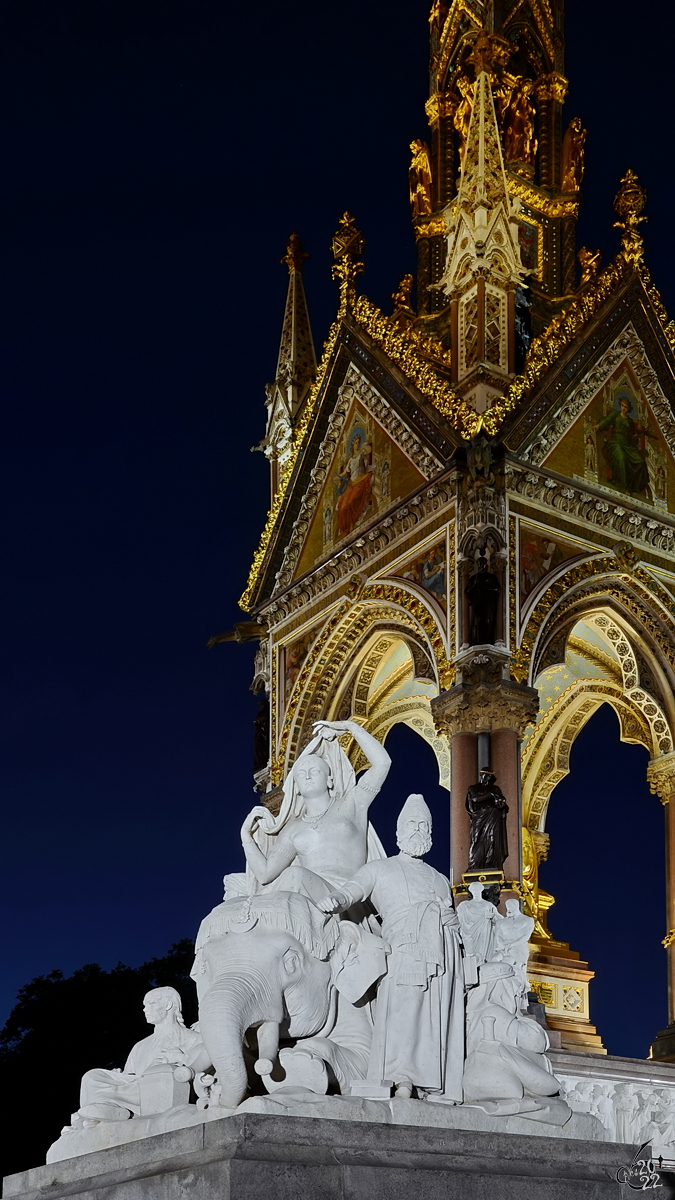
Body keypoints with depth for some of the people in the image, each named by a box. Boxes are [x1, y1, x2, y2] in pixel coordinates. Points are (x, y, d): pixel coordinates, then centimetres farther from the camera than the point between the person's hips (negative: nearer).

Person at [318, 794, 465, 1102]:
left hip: (445, 952, 4)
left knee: (443, 1019, -7)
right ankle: (402, 1082, -25)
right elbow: (349, 893, 4)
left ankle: (438, 1090, -9)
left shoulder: (440, 879, 33)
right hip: (406, 947, -4)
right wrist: (332, 901, -19)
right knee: (402, 1009, -21)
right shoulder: (379, 870, 21)